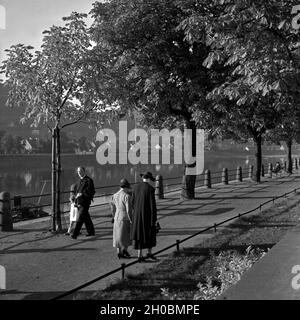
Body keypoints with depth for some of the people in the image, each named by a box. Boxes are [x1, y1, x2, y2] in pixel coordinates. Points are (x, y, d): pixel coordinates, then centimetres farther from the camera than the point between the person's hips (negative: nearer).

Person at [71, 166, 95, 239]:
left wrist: (81, 194, -18)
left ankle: (75, 234, -13)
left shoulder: (88, 180, -9)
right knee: (86, 218, 15)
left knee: (80, 218, -11)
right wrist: (76, 201, 15)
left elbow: (91, 192, -16)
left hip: (85, 203, -8)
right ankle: (91, 232, 26)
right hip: (79, 203, 8)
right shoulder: (80, 181, 17)